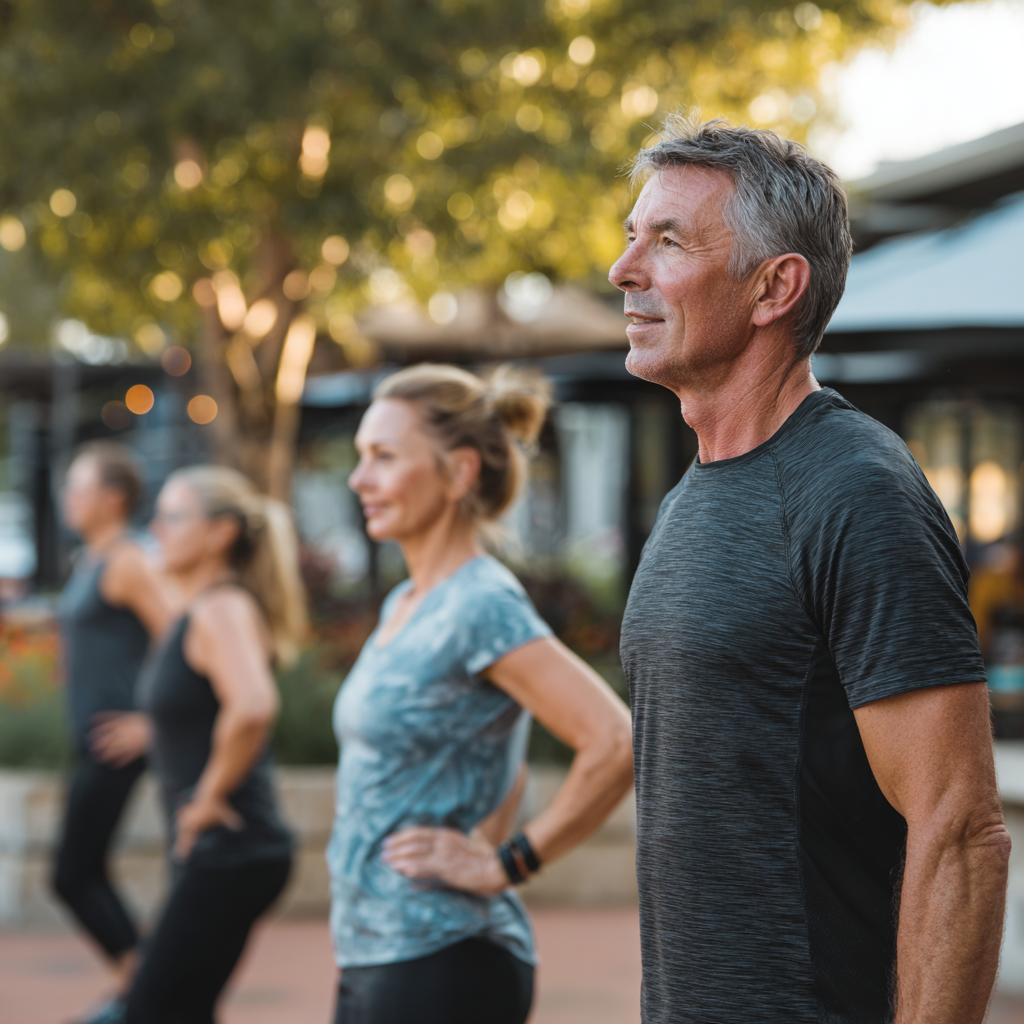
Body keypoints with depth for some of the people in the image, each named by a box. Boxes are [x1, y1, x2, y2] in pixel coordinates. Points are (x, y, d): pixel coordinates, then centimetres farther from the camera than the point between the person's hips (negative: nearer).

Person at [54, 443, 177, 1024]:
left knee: (74, 876, -7)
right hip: (94, 739, 10)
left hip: (116, 742, -10)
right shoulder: (92, 563, 15)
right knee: (89, 874, 13)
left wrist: (149, 724, -19)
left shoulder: (127, 564, -14)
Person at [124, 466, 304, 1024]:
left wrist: (212, 795, -22)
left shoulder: (222, 608, -17)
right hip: (208, 851, 10)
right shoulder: (200, 608, 13)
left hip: (228, 852, -10)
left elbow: (252, 707, -34)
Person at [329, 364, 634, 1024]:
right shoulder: (405, 604, 13)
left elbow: (617, 743, -25)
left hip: (440, 969, -9)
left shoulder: (481, 607, -15)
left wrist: (505, 864, -17)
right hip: (373, 959, 9)